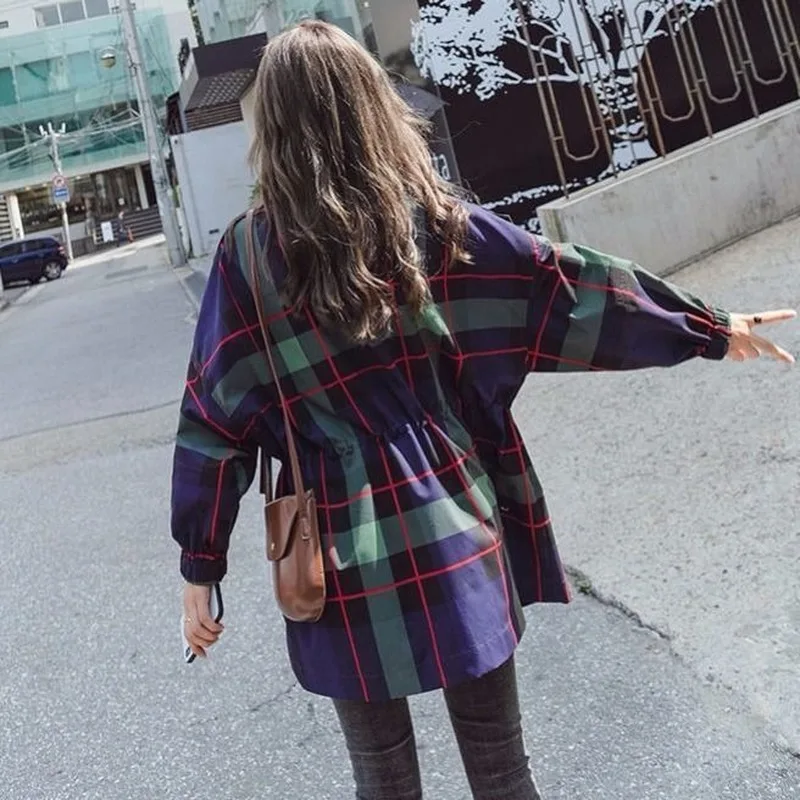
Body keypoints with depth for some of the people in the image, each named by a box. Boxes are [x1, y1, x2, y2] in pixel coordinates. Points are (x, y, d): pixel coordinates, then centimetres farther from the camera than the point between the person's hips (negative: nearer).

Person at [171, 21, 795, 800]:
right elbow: (567, 284, 3)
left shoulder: (249, 255, -6)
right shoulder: (431, 219, -4)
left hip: (344, 554, -1)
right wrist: (711, 328, 14)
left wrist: (200, 567, 4)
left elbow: (214, 417, -4)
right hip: (456, 533, 1)